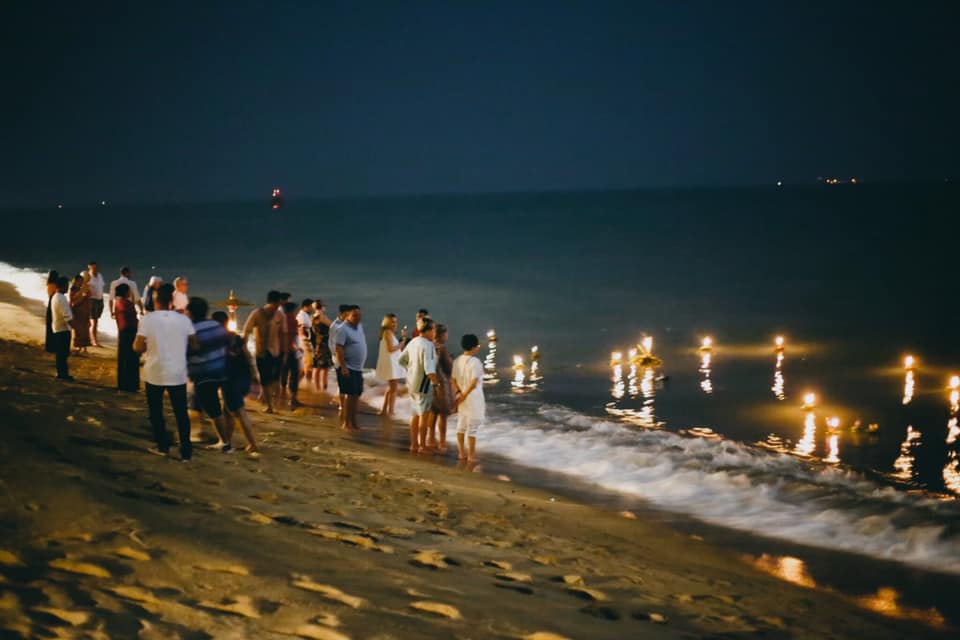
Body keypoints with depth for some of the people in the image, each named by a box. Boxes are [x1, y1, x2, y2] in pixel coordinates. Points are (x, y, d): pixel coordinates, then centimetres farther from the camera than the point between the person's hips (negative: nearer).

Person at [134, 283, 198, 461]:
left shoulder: (148, 319, -9)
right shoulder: (184, 320, -3)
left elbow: (138, 347, -12)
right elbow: (195, 346, 0)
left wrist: (150, 346, 9)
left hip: (154, 373, -1)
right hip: (177, 373, 1)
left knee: (156, 411, 17)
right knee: (181, 413, 8)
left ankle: (162, 445, 22)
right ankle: (186, 451, 5)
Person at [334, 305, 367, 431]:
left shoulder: (359, 326, 11)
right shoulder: (343, 329, -14)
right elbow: (339, 349, -18)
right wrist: (343, 367, -24)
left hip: (358, 368, 8)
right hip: (348, 368, -8)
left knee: (356, 395, 10)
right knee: (350, 395, -8)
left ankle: (353, 422, 18)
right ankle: (346, 423, -2)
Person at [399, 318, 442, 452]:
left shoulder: (413, 342, 5)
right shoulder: (428, 345, -22)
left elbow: (402, 360, 15)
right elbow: (429, 369, -27)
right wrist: (437, 385, -21)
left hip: (412, 382, 8)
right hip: (423, 384, -8)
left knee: (416, 414, 19)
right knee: (424, 415, 3)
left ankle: (414, 444, 25)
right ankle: (422, 446, 10)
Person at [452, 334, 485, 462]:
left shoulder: (457, 361, 4)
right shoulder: (475, 362, -17)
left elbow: (453, 380, 3)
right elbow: (474, 382, -20)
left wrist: (459, 393, -3)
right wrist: (464, 395, -12)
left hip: (461, 399, 7)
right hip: (473, 398, -7)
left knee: (461, 425, 15)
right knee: (472, 427, 0)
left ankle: (461, 453, 22)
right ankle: (471, 455, 5)